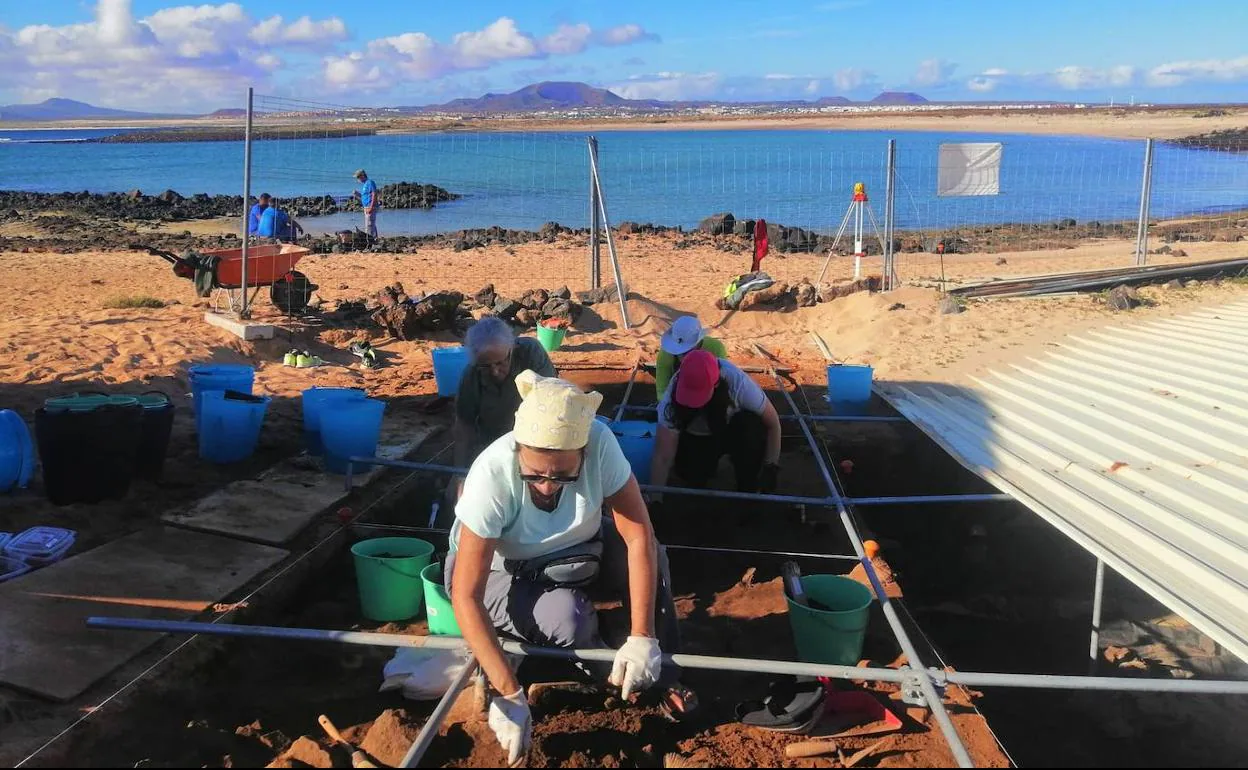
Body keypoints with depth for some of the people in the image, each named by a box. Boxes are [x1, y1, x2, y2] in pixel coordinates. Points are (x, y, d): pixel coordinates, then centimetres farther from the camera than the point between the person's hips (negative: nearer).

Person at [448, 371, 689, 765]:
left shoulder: (599, 443, -31)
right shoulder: (493, 474, -36)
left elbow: (640, 537, -25)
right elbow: (465, 596, -35)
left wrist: (642, 637, -34)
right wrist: (509, 694, -40)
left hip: (571, 551, 3)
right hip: (501, 570, -3)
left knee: (651, 557, -23)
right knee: (565, 619, -31)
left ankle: (662, 674, 0)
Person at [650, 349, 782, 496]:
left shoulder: (738, 383, -36)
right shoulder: (671, 400, -34)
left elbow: (772, 423, -22)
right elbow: (662, 457, -32)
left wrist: (771, 467, -26)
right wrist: (655, 500, -37)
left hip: (736, 432, 0)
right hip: (697, 439, 0)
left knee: (751, 426, -33)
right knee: (688, 469, -29)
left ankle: (748, 492, -12)